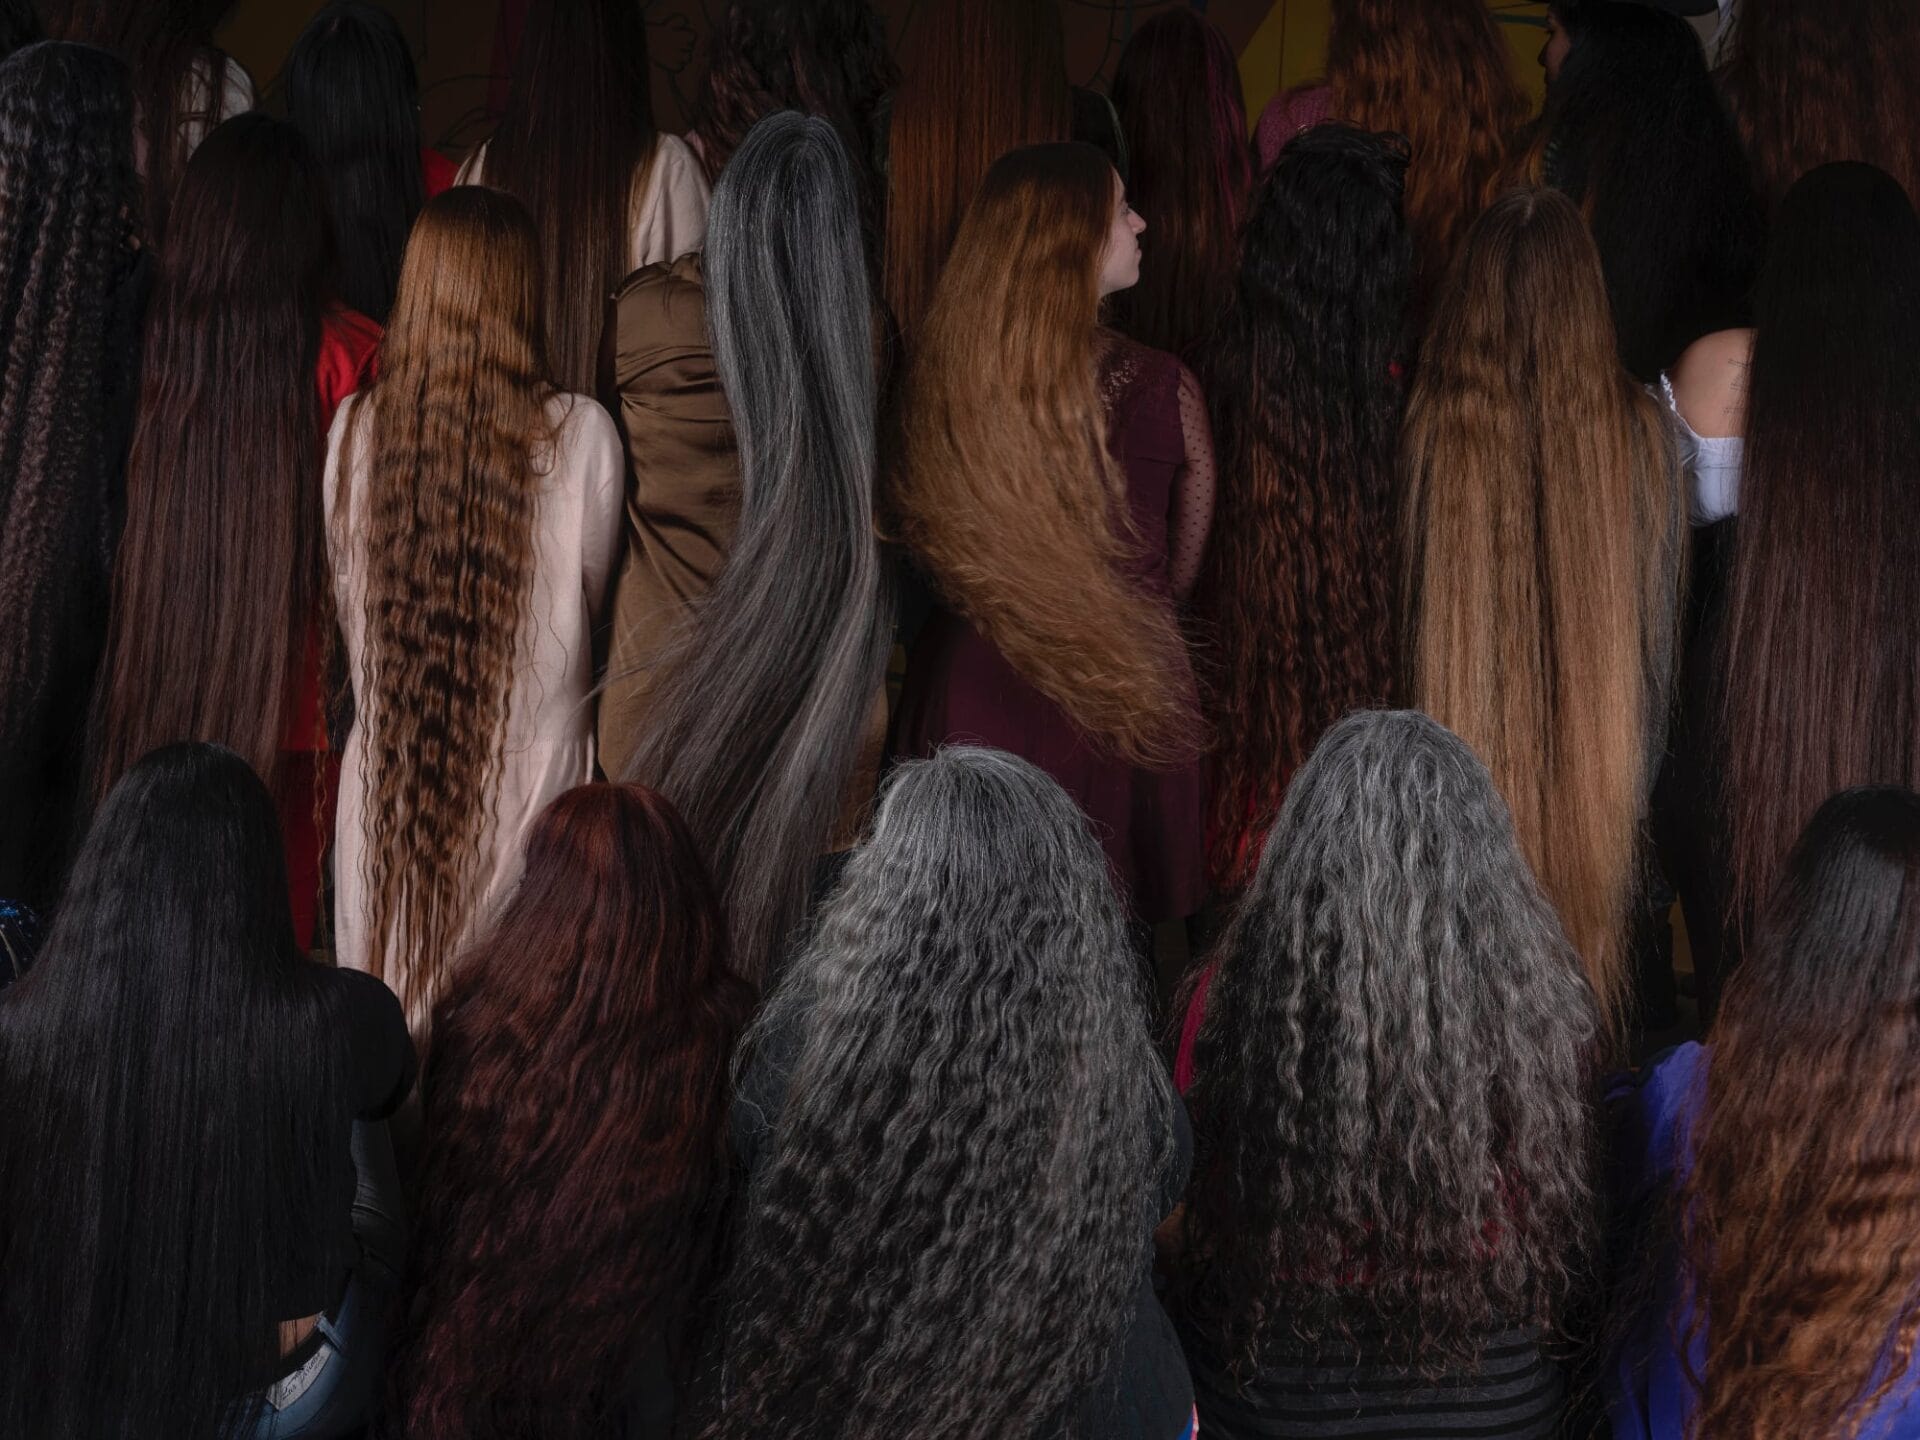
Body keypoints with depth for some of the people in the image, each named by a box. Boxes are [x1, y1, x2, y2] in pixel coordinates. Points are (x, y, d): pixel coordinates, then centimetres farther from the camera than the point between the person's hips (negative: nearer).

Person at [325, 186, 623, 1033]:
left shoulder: (354, 431, -5)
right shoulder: (581, 436, -10)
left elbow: (347, 593, 7)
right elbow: (590, 600, 2)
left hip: (386, 774, 2)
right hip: (533, 766, -2)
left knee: (381, 1027, 11)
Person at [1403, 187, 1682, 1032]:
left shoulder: (1425, 426, -13)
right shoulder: (1634, 431, -8)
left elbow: (1387, 614, -4)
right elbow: (1660, 620, 0)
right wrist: (1639, 773, 12)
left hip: (1453, 756, -1)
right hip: (1594, 763, 1)